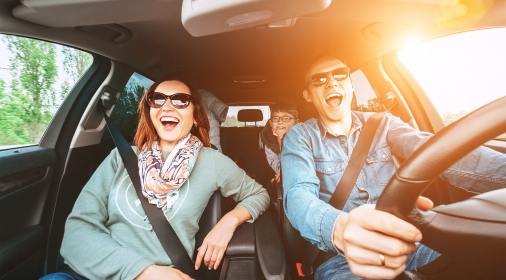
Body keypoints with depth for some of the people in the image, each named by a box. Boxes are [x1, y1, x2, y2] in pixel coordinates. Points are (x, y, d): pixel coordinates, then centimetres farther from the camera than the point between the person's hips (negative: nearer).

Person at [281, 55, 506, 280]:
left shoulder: (381, 124, 7)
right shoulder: (299, 138, -3)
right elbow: (299, 196, -20)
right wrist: (340, 229, -42)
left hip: (406, 240, 4)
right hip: (341, 256, -2)